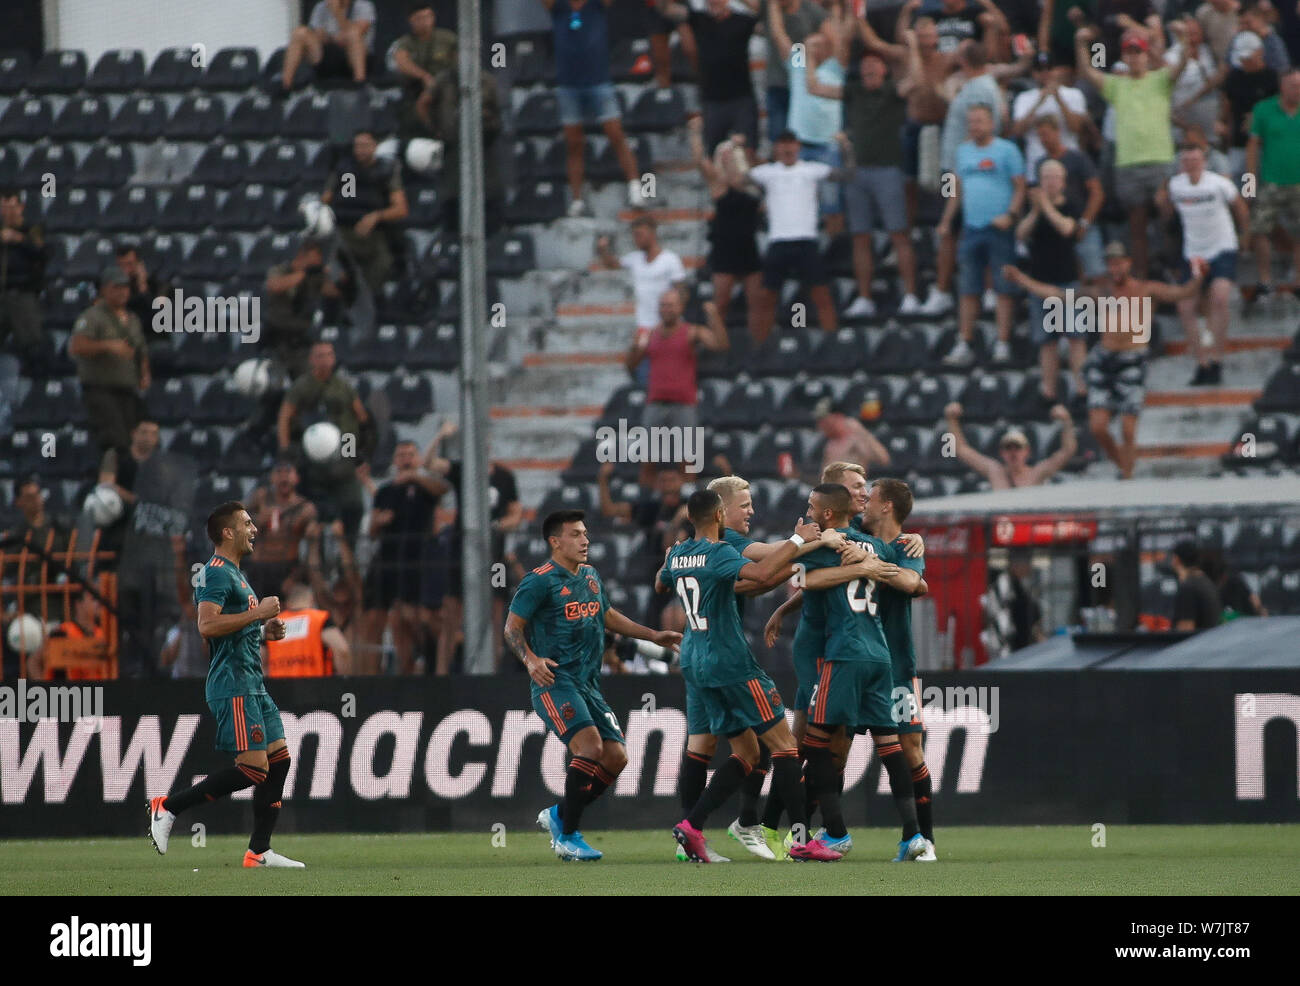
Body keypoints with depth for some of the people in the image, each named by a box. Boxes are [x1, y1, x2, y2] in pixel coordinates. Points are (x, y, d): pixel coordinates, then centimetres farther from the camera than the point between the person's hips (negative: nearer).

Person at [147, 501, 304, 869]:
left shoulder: (234, 575, 22)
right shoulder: (216, 573, -11)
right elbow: (207, 625, -24)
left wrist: (264, 630, 15)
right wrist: (257, 613, -19)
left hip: (253, 683, 10)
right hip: (233, 684, -10)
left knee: (279, 759, 6)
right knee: (253, 767, -15)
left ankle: (259, 852, 8)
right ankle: (168, 807, -9)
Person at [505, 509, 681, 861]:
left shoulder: (591, 577, 17)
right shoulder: (540, 581, -7)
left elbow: (607, 616, 33)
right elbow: (512, 627, -8)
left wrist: (653, 635, 32)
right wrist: (530, 659, -25)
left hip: (588, 684, 8)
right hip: (555, 681, -8)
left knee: (616, 757, -1)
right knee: (590, 745, -25)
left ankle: (558, 816, 17)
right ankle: (568, 838, -16)